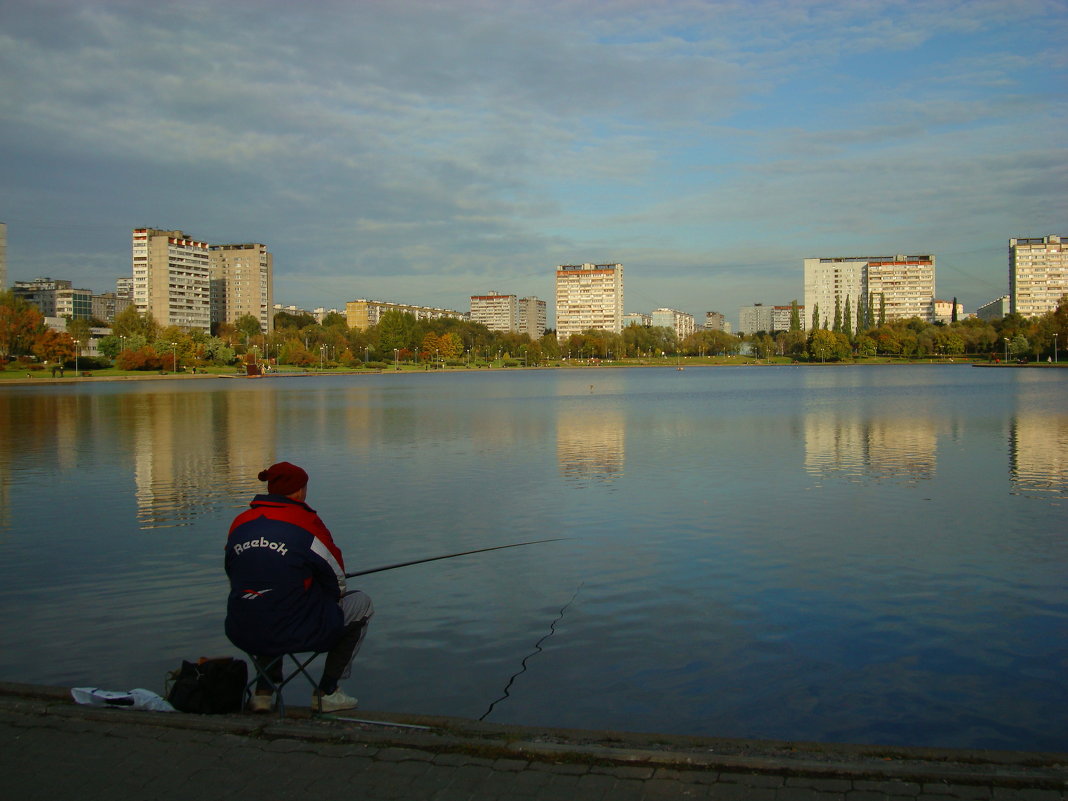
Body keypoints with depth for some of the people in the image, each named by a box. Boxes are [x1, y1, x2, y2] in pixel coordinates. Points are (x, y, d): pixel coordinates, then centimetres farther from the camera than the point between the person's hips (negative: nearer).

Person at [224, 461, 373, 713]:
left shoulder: (240, 523, 6)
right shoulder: (307, 523, -10)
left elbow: (235, 580, 17)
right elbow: (337, 583, -1)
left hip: (241, 634, 6)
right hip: (292, 633, -6)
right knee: (361, 604, 15)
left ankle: (262, 691, 26)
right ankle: (327, 692, 16)